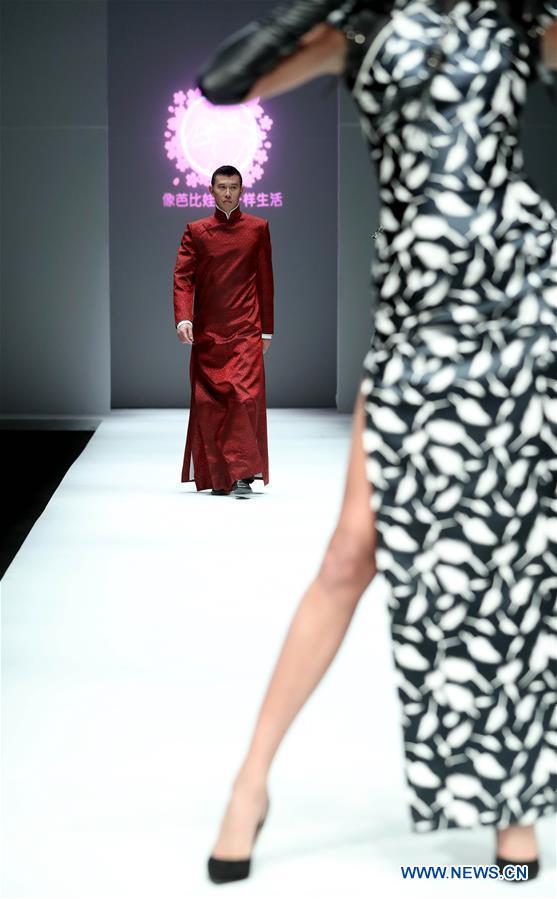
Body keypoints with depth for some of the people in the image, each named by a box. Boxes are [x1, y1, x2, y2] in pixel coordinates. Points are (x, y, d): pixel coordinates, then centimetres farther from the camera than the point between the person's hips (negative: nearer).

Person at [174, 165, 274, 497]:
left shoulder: (258, 228, 7)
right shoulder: (196, 231, 8)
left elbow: (265, 281, 9)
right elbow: (183, 277, 0)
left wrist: (267, 330, 8)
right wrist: (183, 318, -16)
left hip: (245, 331, -2)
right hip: (207, 333, 2)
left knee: (246, 395, -15)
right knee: (208, 402, 3)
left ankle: (243, 473, -11)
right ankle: (217, 476, 13)